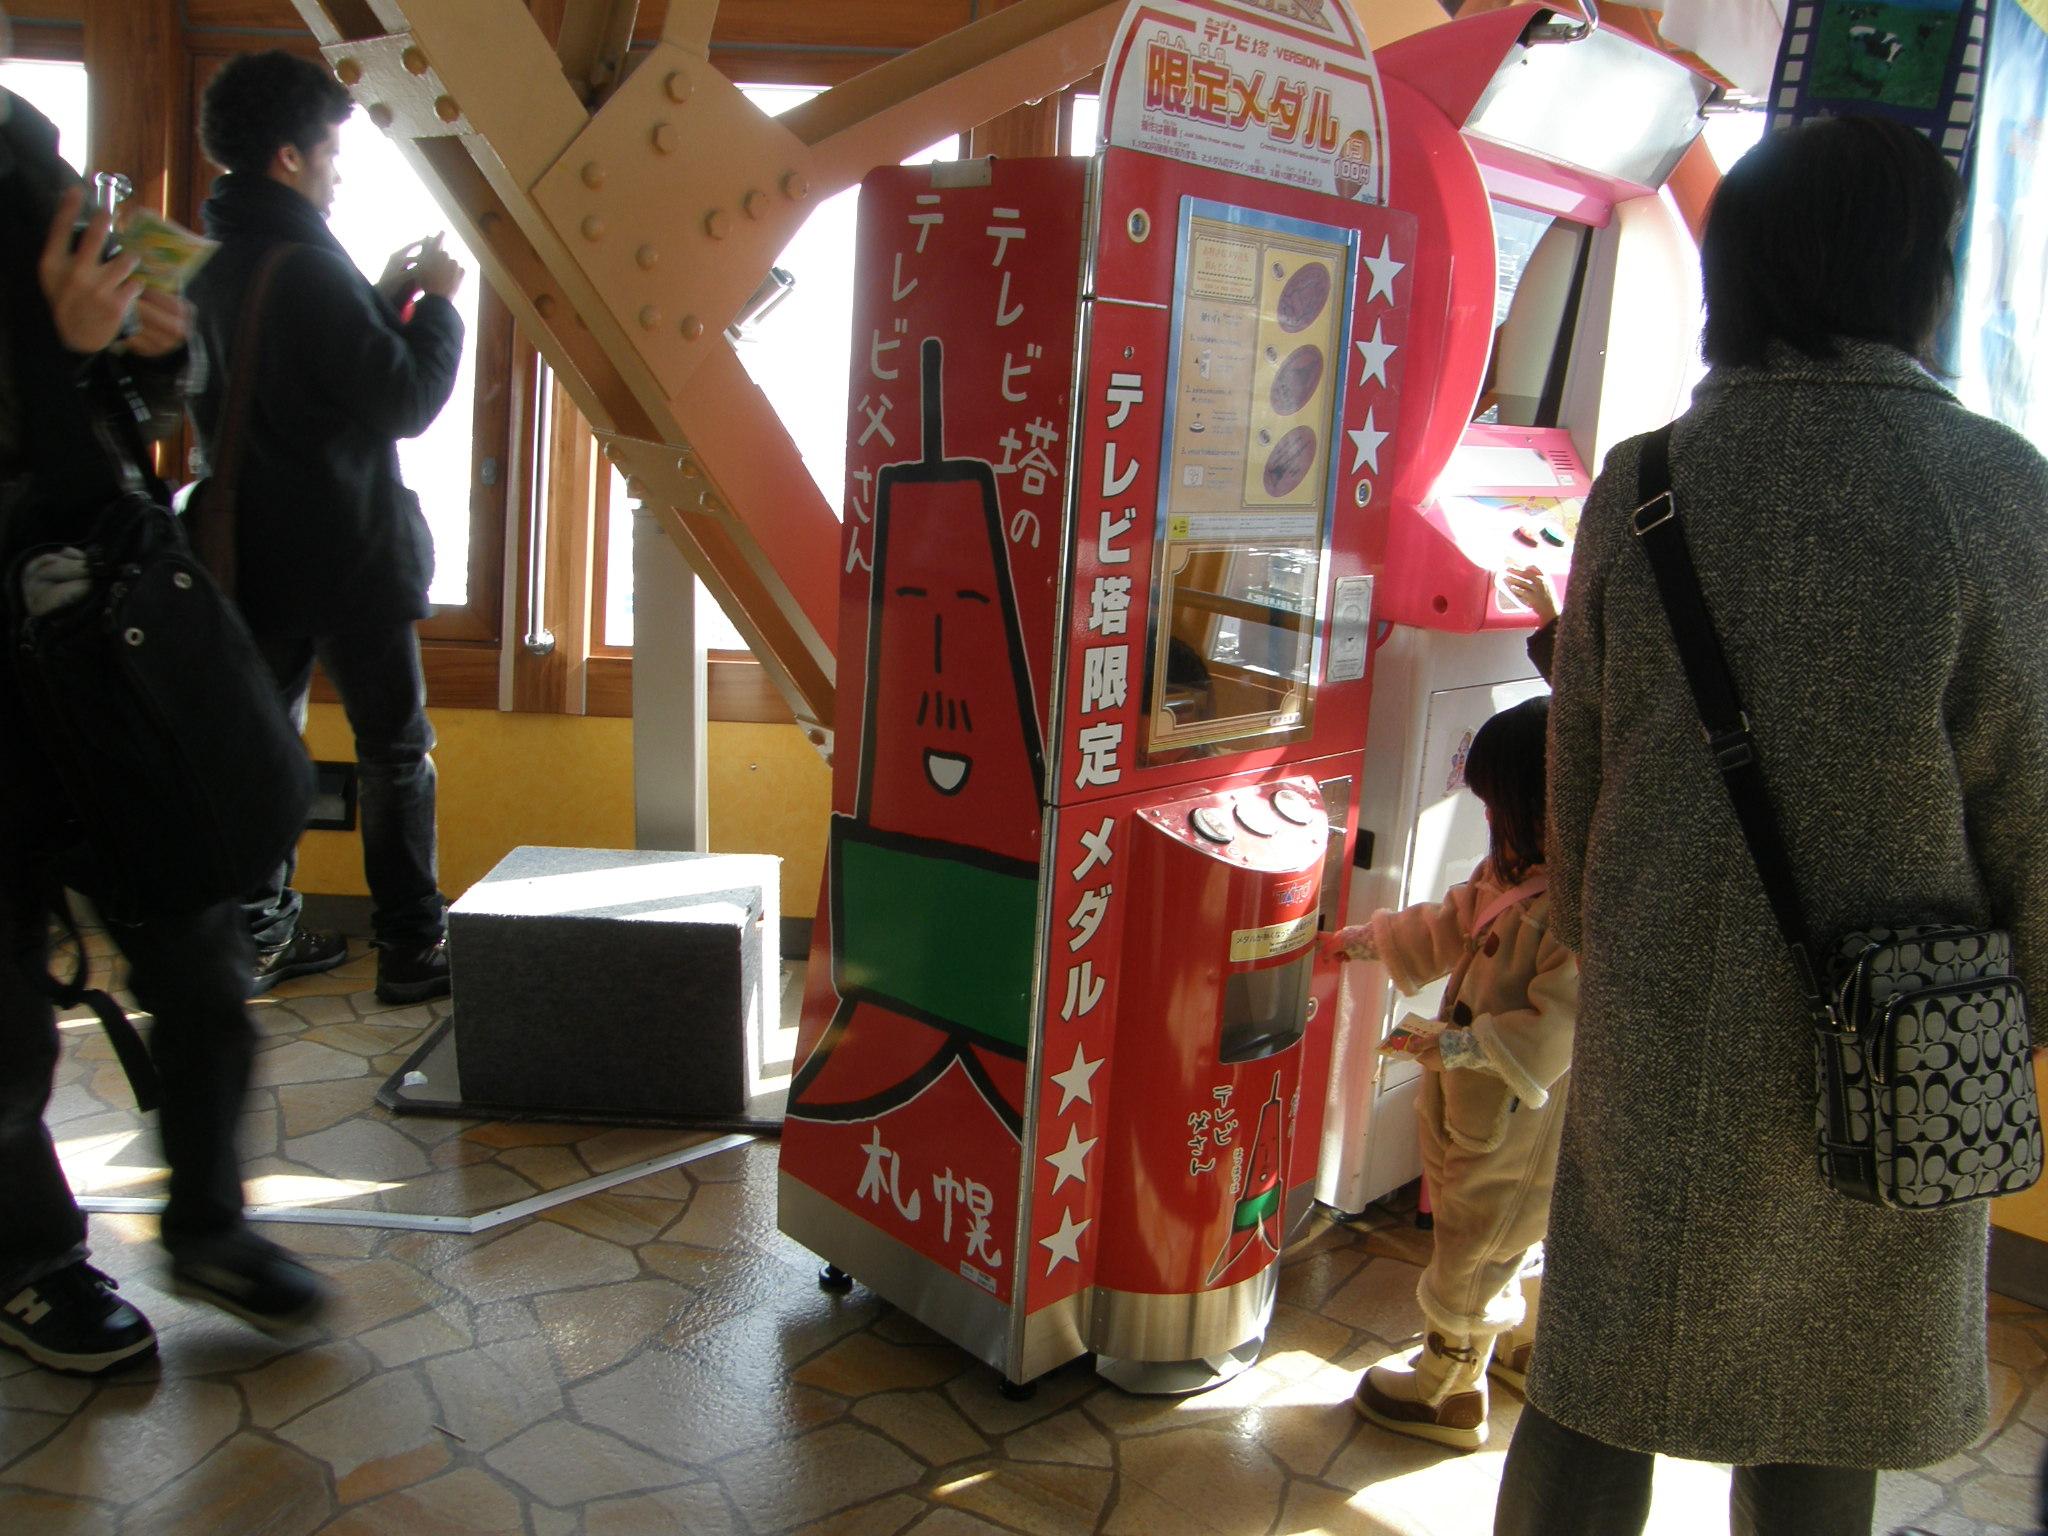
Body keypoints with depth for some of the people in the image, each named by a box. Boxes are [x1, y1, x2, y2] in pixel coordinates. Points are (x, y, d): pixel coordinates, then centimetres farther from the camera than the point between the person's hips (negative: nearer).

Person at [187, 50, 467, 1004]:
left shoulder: (204, 270, 8)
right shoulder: (307, 270, -18)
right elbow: (408, 403, -17)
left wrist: (384, 298, 12)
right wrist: (434, 303, -3)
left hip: (253, 555, 7)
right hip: (349, 556, -7)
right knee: (395, 752, 3)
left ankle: (260, 938, 20)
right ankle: (412, 951, 8)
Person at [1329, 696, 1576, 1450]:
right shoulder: (1516, 868, -2)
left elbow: (1555, 1029, -31)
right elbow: (1455, 924, 14)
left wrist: (1458, 1043, -33)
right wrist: (1370, 939, 15)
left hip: (1520, 1127, -9)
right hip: (1477, 1103, 9)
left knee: (1473, 1254, 10)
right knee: (1511, 1238, 29)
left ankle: (1447, 1393, 30)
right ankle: (1530, 1346, 52)